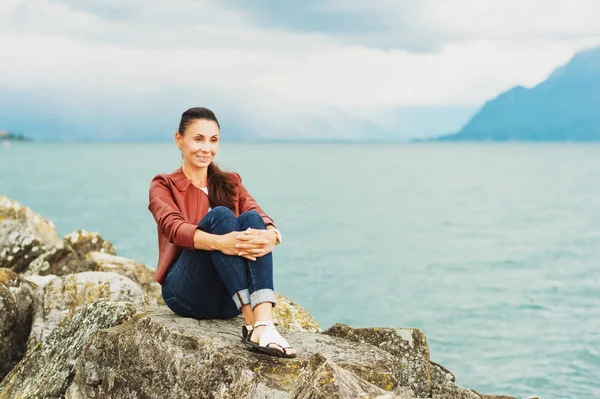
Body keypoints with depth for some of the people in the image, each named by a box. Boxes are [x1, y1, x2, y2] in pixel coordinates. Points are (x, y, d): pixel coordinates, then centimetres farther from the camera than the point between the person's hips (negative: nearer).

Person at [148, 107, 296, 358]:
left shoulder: (230, 184, 17)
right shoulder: (164, 186, 6)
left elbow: (260, 216, -4)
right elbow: (173, 227, -17)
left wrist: (271, 236, -31)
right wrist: (219, 242, -38)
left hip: (231, 299, 3)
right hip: (188, 295, -3)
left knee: (251, 219, -25)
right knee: (219, 215, -26)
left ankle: (264, 325, -46)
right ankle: (251, 323, -42)